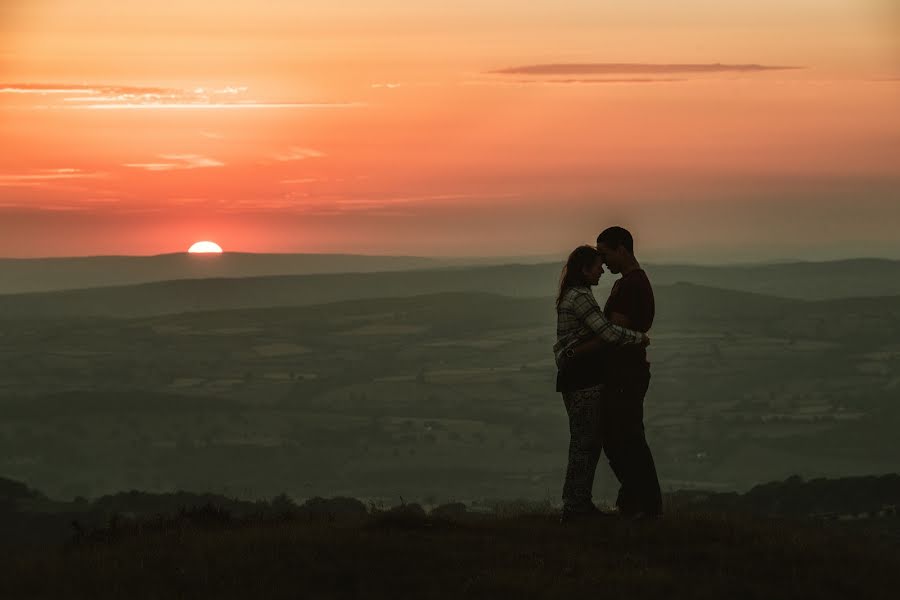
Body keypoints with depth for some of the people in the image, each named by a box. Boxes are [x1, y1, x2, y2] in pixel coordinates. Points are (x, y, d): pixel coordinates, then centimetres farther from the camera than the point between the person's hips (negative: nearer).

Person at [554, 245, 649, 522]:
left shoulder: (571, 296, 18)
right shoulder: (580, 297, -15)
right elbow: (608, 332, -22)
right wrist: (640, 338, -8)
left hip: (576, 375, 11)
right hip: (583, 377, -11)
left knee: (588, 441, 13)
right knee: (585, 441, -8)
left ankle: (577, 504, 16)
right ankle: (575, 507, -7)